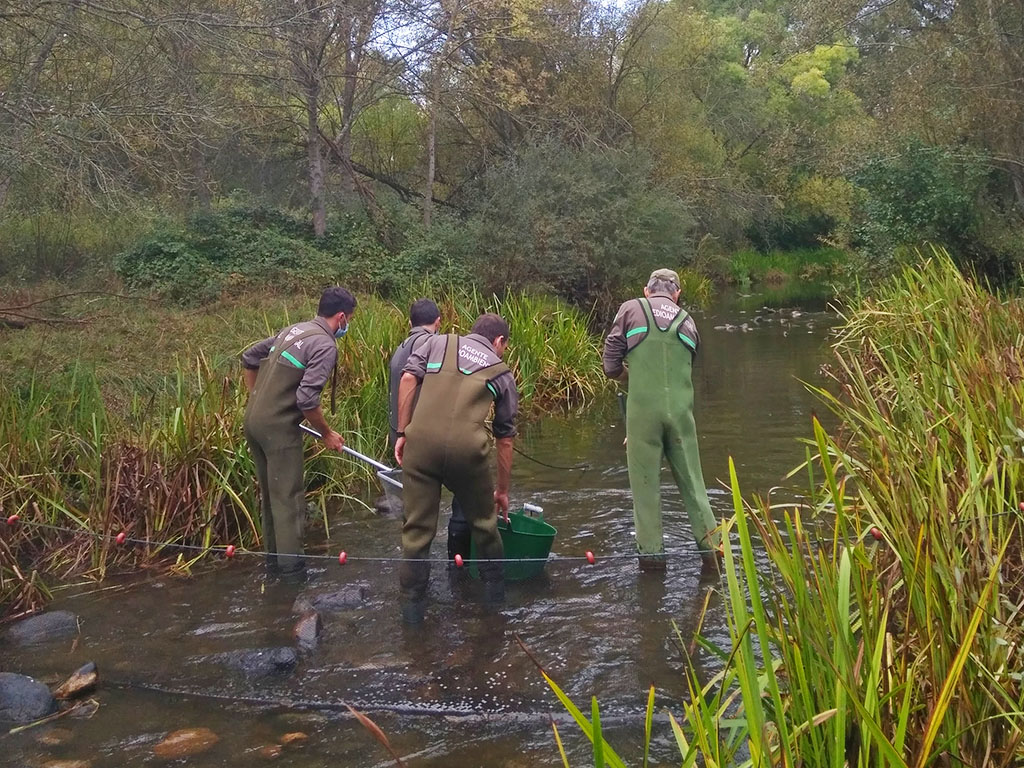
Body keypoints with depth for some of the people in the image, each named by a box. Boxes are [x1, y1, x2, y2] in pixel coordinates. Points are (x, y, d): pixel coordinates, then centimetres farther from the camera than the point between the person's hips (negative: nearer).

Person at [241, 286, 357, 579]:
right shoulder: (325, 346, -13)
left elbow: (249, 357, 21)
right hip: (278, 426, -8)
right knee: (288, 497, 0)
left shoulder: (292, 330, 13)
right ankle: (291, 567, 5)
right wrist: (327, 433, -6)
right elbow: (307, 399, -20)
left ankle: (273, 557, 28)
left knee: (269, 493, 18)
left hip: (253, 420, 8)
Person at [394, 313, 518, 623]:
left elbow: (407, 379, 5)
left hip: (421, 441, 1)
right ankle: (495, 587, 38)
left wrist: (402, 433, 10)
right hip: (467, 447, 0)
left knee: (417, 527, 11)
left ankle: (412, 606, 18)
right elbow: (505, 438, 26)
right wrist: (502, 489, 35)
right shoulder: (501, 373, 23)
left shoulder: (437, 343, 23)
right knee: (483, 521, 23)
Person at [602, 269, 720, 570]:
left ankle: (651, 552, 8)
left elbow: (611, 365, 1)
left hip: (643, 408, -3)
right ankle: (710, 545, 16)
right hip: (681, 409, 3)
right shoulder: (687, 321, 16)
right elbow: (688, 368, 16)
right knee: (691, 478, 12)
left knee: (646, 482, 5)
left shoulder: (631, 310, 6)